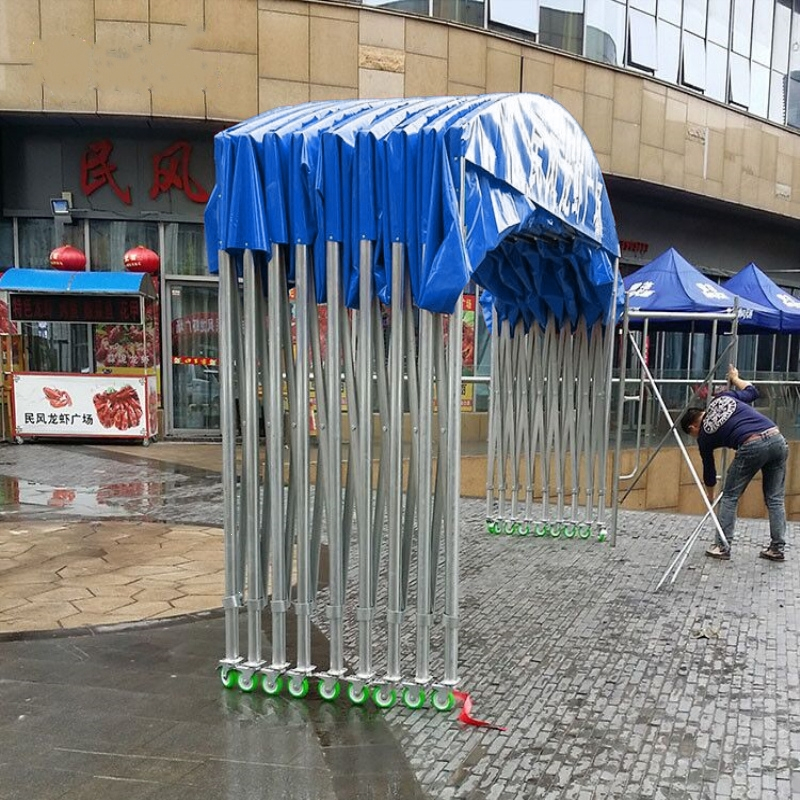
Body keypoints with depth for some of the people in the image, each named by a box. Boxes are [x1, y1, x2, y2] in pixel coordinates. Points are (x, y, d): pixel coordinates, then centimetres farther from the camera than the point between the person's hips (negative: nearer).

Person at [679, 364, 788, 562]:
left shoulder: (704, 436, 16)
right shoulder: (723, 397, 23)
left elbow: (709, 471, 27)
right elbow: (752, 391, 35)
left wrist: (710, 499, 43)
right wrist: (735, 379, 54)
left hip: (752, 446, -5)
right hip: (777, 439, 5)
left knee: (730, 497, 12)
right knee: (775, 499, 15)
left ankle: (722, 547, 11)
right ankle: (777, 548, 17)